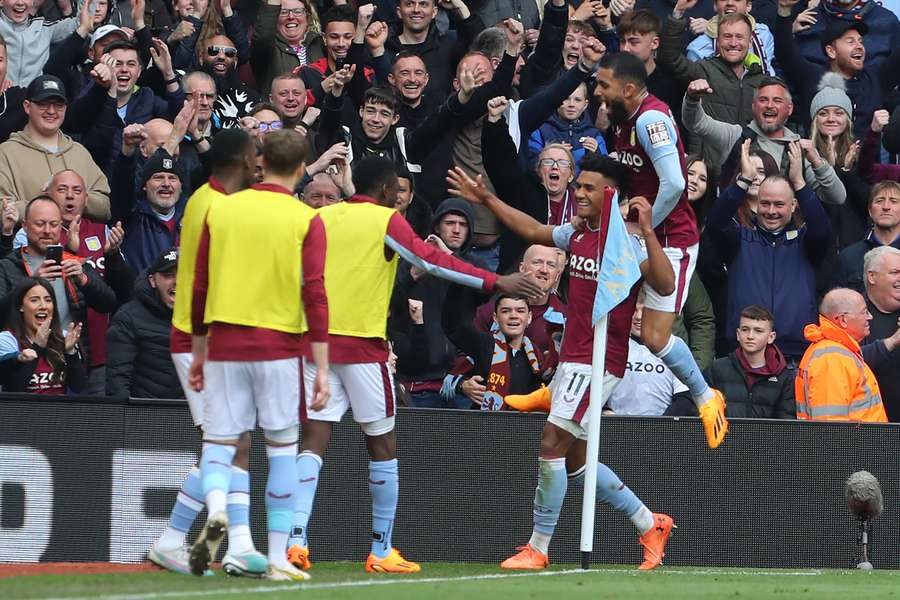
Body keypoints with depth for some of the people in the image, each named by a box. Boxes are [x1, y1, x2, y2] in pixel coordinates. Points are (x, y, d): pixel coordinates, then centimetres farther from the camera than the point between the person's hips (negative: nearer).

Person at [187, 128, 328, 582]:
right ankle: (278, 558, 7)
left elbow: (200, 288, 9)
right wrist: (322, 370, -8)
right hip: (279, 347, -2)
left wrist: (198, 353, 19)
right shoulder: (306, 221, -2)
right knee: (282, 450, 8)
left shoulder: (220, 210, 6)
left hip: (225, 344, 2)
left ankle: (215, 511, -26)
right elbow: (315, 294, -9)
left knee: (218, 443, 5)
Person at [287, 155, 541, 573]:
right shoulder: (386, 221, -2)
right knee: (382, 445, 8)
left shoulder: (321, 218, 11)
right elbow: (432, 262, -10)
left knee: (314, 440, -1)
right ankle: (382, 551, 10)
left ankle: (296, 539, -18)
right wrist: (496, 282, -9)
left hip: (317, 338, 4)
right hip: (362, 342, -4)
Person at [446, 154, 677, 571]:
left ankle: (538, 549, -5)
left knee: (552, 444, -12)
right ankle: (650, 525, 25)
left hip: (598, 362, -9)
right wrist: (486, 200, 28)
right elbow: (533, 230, 28)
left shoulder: (624, 242, -14)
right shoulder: (577, 235, 10)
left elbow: (665, 285, -27)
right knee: (575, 460, 14)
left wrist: (647, 231, -35)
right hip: (571, 360, 9)